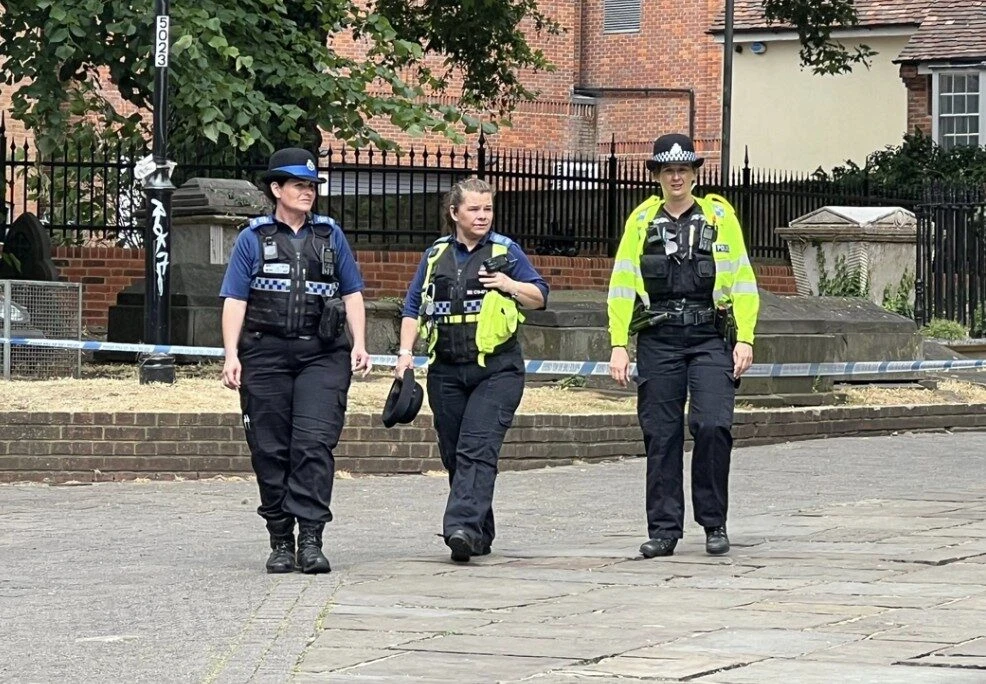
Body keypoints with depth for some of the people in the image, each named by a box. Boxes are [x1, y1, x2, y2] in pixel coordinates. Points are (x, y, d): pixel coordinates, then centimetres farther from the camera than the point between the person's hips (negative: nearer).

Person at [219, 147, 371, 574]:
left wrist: (359, 344, 4)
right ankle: (280, 542, 11)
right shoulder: (253, 239, 8)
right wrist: (231, 355, -6)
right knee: (271, 451, 2)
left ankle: (311, 539, -17)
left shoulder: (330, 235, 15)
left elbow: (352, 294, 17)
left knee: (314, 444, -14)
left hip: (322, 355, 0)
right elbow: (235, 300, 4)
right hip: (266, 357, 0)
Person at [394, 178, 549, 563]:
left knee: (477, 450, -18)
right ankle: (480, 536, 19)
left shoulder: (505, 251, 4)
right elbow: (413, 308, 16)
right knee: (454, 455, 8)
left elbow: (540, 297, 8)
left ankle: (463, 526, -28)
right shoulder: (436, 256, 12)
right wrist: (405, 352, 3)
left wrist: (511, 285, -10)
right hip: (447, 371, 4)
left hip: (496, 371, -4)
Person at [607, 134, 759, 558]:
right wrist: (619, 345, 0)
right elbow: (622, 285, 8)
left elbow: (743, 282, 5)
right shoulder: (641, 221, 9)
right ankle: (664, 529, 9)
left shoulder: (719, 217, 6)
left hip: (710, 336, -2)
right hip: (658, 340, 2)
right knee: (661, 435, 1)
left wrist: (744, 339, -4)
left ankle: (714, 522, 0)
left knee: (712, 425, -14)